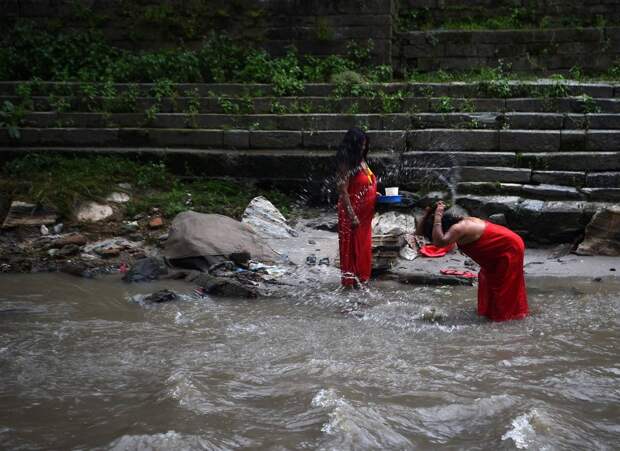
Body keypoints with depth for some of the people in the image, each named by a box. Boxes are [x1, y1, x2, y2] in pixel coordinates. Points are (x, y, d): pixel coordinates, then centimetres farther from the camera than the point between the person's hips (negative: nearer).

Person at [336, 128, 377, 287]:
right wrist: (352, 216, -22)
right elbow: (343, 191, -21)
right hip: (354, 211, -8)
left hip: (365, 212, 8)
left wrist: (375, 195, 8)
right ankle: (351, 278, 14)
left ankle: (361, 275, 29)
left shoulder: (361, 160, 7)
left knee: (363, 244, 16)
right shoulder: (347, 164, -19)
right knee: (352, 244, 3)